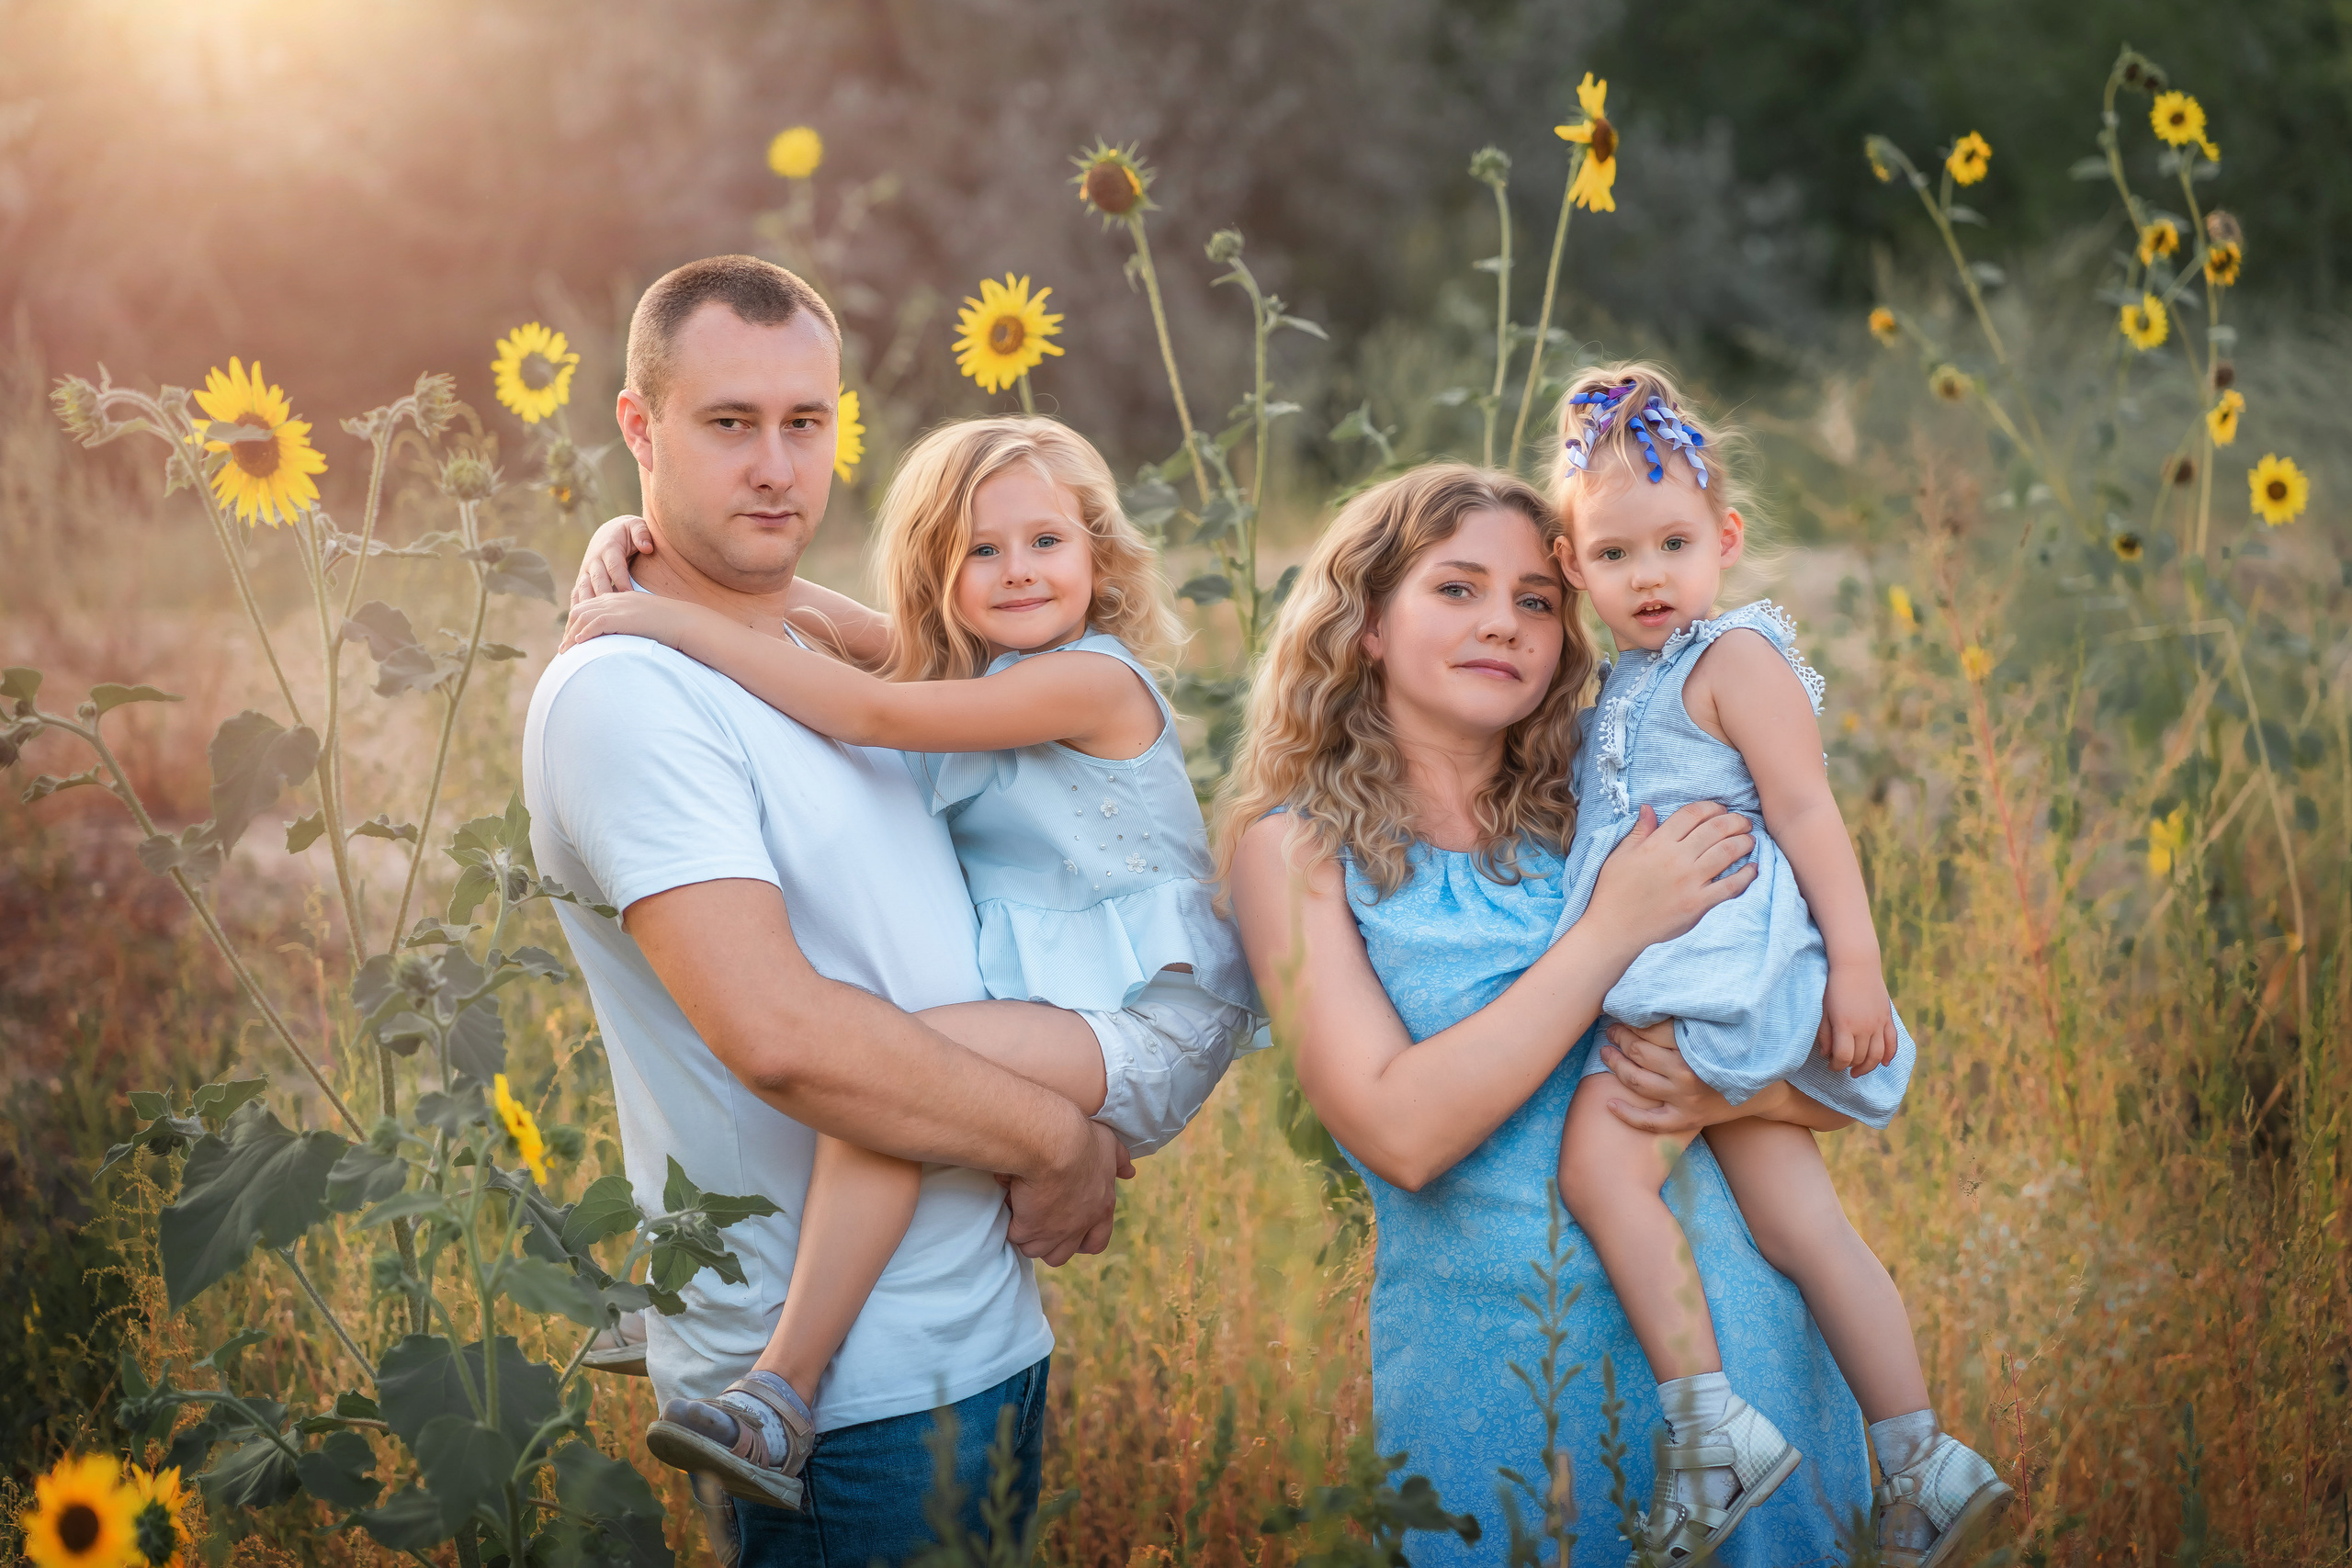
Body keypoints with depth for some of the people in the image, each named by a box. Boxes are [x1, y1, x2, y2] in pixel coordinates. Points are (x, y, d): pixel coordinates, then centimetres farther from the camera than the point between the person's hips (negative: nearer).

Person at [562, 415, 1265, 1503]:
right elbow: (780, 592, 14)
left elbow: (872, 716, -23)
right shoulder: (962, 664, 12)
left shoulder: (1092, 678, -14)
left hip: (1146, 1029, -10)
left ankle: (784, 1388, -31)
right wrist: (643, 539, -4)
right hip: (1051, 1011, 10)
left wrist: (677, 622, -22)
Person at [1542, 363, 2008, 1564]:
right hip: (1671, 988, 9)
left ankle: (1711, 1424, -19)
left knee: (1597, 1160, -20)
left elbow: (1805, 809, -10)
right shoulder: (1627, 683, 23)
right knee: (1799, 1228, 5)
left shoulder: (1735, 655, -2)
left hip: (1730, 960, -9)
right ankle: (1923, 1466, 7)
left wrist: (1856, 963, -15)